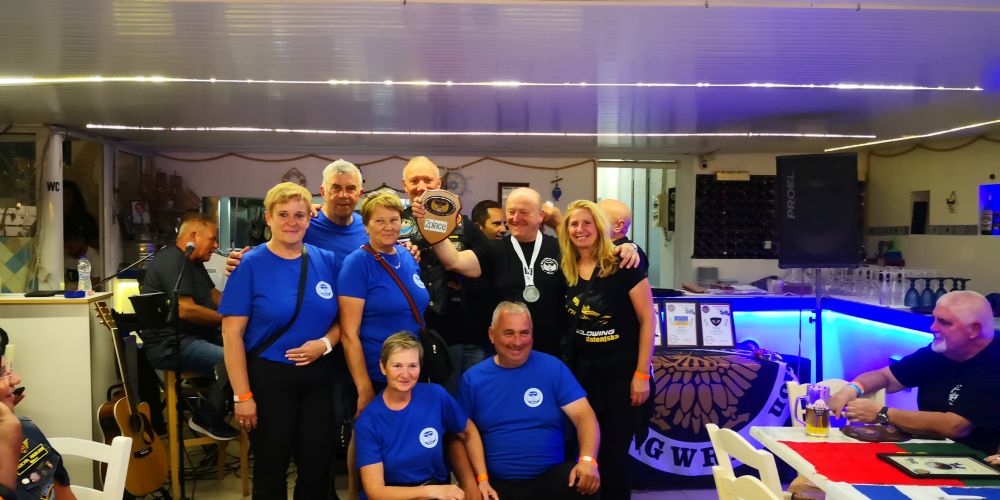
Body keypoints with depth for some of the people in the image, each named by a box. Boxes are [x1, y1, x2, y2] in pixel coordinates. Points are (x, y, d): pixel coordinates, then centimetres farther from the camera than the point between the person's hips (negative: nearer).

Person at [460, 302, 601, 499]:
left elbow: (584, 416, -4)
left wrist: (587, 460, -23)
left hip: (552, 478, 0)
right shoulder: (472, 378, 5)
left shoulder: (552, 368, 2)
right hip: (495, 484, 1)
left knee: (586, 480, -29)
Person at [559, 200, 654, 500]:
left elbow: (647, 320, -10)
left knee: (615, 448, 4)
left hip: (622, 370, -4)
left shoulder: (622, 264, -11)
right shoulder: (567, 270, 2)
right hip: (583, 370, 4)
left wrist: (642, 374, -13)